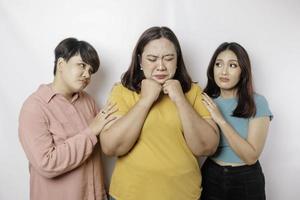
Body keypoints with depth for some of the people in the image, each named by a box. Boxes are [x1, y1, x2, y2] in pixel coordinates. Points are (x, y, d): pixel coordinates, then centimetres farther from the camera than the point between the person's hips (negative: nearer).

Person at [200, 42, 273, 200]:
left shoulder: (257, 103, -12)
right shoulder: (207, 101, -2)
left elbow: (251, 156, -18)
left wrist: (221, 120, -24)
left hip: (246, 180, -2)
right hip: (211, 176, 2)